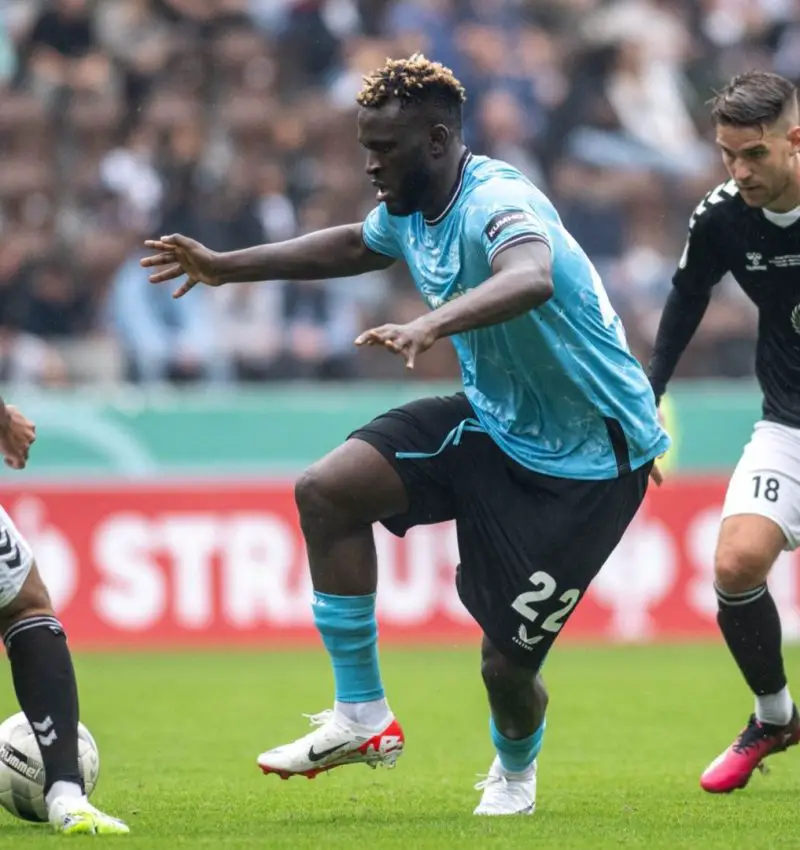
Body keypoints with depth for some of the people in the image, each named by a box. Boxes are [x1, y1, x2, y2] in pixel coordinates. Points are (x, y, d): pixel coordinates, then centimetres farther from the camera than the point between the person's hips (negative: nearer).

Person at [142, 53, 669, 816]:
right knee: (326, 492, -9)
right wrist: (227, 266, 28)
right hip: (494, 417, 8)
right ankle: (361, 718, 1)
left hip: (587, 456, -8)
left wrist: (432, 324, -68)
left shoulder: (496, 203, -27)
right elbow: (355, 246, 26)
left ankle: (515, 773, 30)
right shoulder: (409, 209, 1)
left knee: (507, 661, -8)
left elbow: (531, 278, -51)